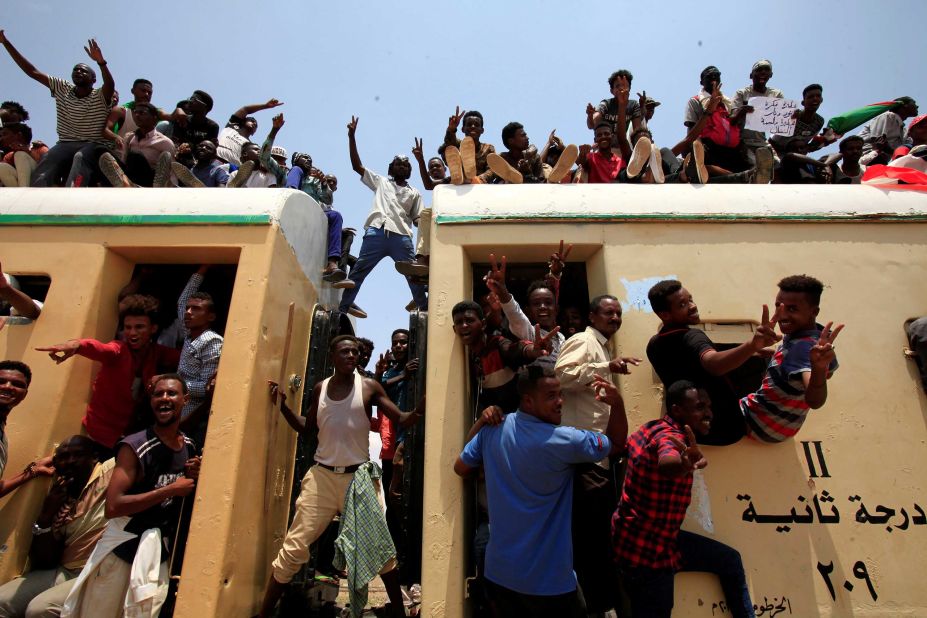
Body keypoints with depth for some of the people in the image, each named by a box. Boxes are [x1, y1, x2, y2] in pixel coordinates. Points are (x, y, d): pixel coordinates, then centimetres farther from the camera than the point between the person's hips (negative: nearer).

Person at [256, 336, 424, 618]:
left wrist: (420, 409, -25)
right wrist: (282, 405, 4)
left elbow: (401, 419, -6)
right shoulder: (320, 388, 5)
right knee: (293, 547, 2)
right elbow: (306, 427, 15)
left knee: (379, 545, 8)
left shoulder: (369, 386, -4)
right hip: (322, 476, 2)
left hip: (358, 477, -1)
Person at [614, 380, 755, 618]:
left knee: (729, 560, 20)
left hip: (660, 539, 10)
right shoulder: (670, 437, -27)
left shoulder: (651, 428, 1)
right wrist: (687, 464, -72)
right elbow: (666, 463, -53)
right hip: (644, 553, -10)